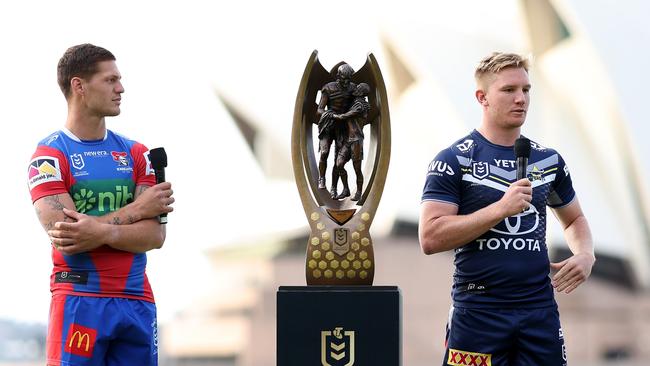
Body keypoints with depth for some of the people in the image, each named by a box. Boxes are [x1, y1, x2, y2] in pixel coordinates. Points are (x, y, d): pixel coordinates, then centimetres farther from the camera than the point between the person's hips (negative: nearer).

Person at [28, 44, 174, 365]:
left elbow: (155, 235, 0)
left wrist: (103, 232, -19)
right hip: (79, 301, -5)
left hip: (136, 299, 5)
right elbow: (63, 238, -15)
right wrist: (137, 209, -8)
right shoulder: (49, 156, -3)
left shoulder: (136, 154, 11)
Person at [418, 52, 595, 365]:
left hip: (541, 311, 4)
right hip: (478, 313, -4)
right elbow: (430, 239, -14)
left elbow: (573, 218, 27)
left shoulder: (549, 160, 10)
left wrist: (585, 254, 4)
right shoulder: (454, 160, -5)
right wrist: (500, 209, -20)